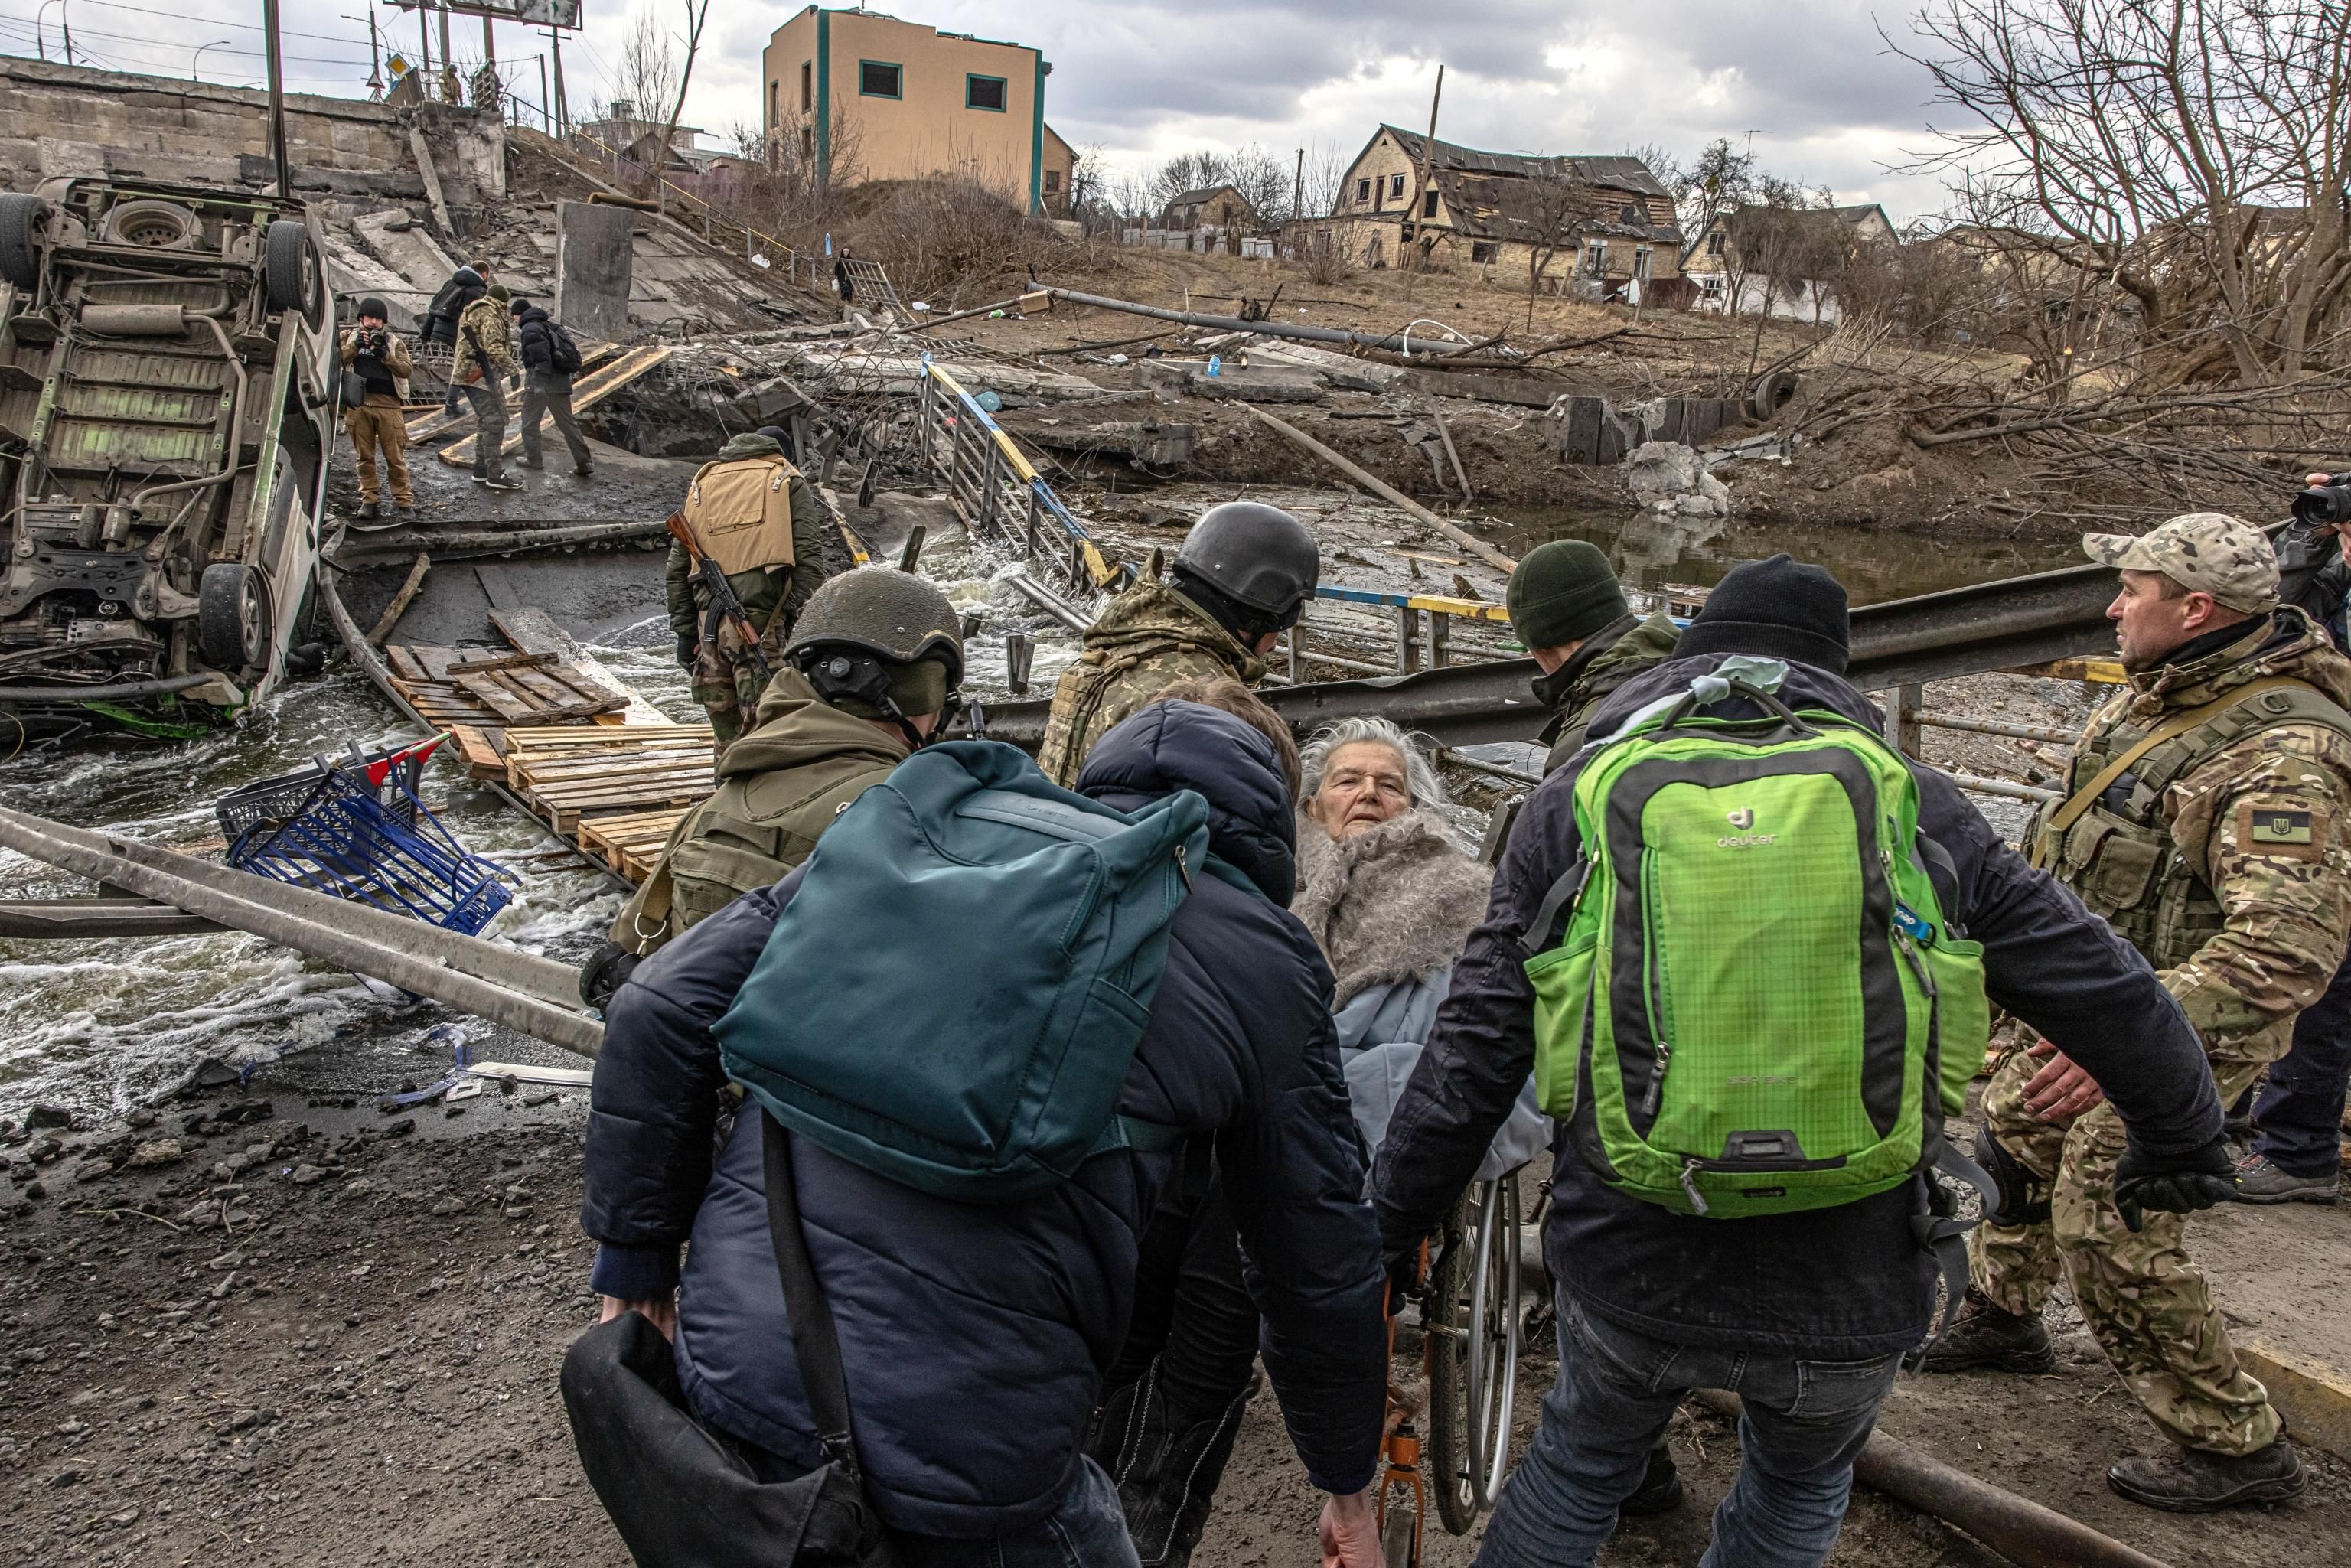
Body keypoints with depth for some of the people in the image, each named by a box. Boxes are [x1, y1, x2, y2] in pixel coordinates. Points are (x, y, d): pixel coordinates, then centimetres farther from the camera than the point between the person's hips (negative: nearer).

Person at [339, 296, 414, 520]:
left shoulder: (394, 343, 12)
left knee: (396, 457, -2)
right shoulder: (350, 338, 14)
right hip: (358, 404, 1)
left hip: (388, 405, -1)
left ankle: (404, 501, 2)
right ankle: (368, 499, 15)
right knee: (365, 456, 7)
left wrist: (385, 356, -14)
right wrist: (355, 346, -12)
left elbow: (406, 370, -2)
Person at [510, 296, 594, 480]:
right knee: (568, 423, 8)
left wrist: (539, 386, -25)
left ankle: (533, 459, 18)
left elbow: (541, 360, -22)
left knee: (529, 422, 10)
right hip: (560, 383, 8)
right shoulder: (548, 326, 17)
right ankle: (585, 464, 3)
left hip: (541, 382, -8)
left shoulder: (531, 330, -11)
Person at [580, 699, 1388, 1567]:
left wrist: (635, 1263, 15)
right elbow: (1320, 1263, 11)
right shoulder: (1265, 963, 4)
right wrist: (1349, 1490, 27)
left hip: (725, 1360, 5)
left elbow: (662, 1007, 6)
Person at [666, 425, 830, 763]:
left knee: (726, 732, 12)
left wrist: (684, 631, 22)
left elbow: (677, 568, 20)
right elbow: (809, 560, -3)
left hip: (709, 622, 4)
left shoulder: (700, 485, 23)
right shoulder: (788, 483, 10)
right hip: (763, 621, -4)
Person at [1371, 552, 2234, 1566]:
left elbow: (1478, 1046, -5)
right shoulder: (1914, 807, 1)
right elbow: (2104, 991, 6)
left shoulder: (1575, 799, -2)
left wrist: (1391, 1221, 6)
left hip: (1630, 1265, 0)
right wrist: (2181, 1138, 25)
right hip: (1848, 1292, 1)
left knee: (1582, 1462, 28)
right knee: (1801, 1487, 31)